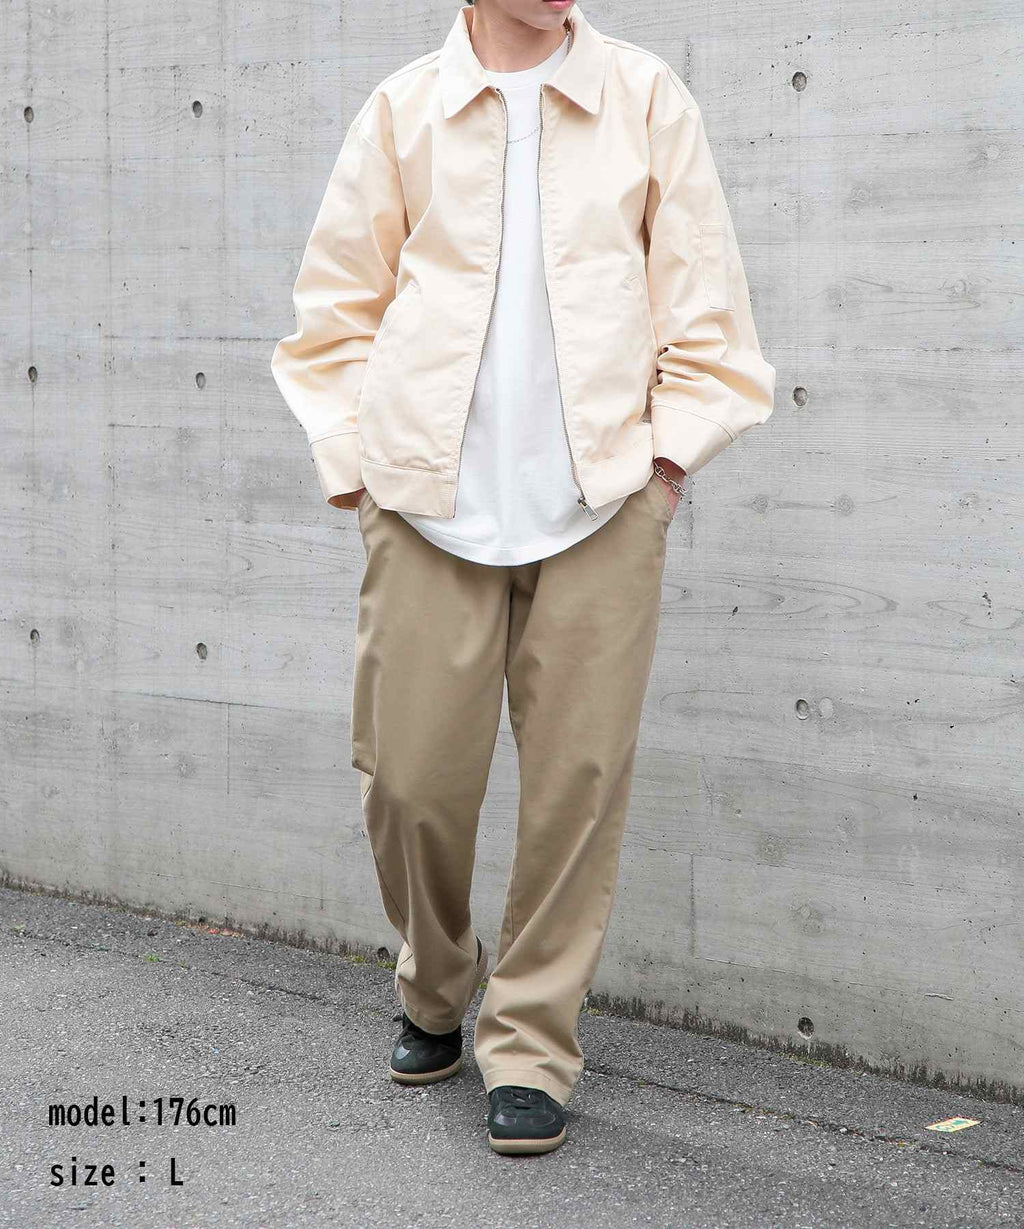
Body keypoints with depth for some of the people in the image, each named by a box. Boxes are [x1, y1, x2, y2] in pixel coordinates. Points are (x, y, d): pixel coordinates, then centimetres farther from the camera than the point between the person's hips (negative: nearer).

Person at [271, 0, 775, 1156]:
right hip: (429, 500, 1)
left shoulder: (646, 98, 6)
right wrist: (358, 464, 6)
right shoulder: (403, 108, 7)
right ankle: (433, 993, 29)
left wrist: (668, 454, -1)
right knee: (409, 778, 2)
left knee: (578, 779, -1)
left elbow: (702, 297, 7)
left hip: (603, 499, 0)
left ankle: (532, 1047, 13)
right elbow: (336, 306, 12)